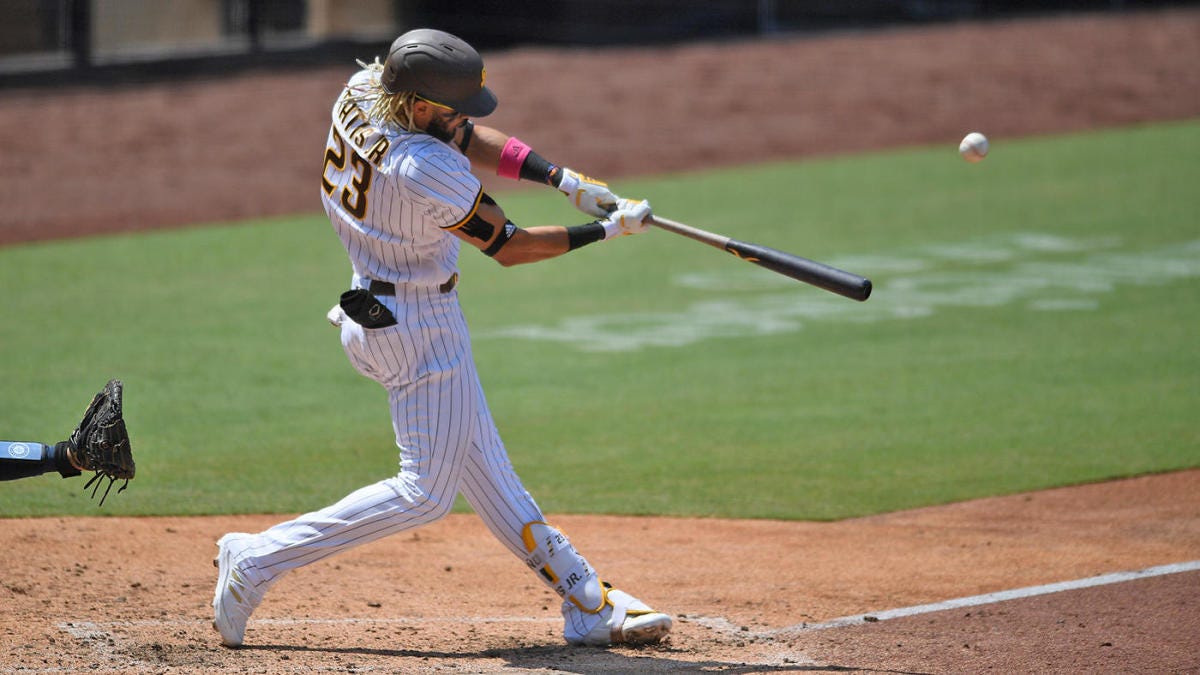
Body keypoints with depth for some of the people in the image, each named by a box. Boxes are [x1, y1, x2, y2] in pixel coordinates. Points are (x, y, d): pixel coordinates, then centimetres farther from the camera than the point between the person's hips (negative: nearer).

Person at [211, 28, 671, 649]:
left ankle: (586, 603, 20)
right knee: (425, 492, -1)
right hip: (419, 327, -10)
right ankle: (257, 560, 0)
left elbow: (467, 140, 1)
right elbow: (509, 248, -18)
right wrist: (607, 230, -9)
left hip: (374, 306, 10)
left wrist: (561, 178, -9)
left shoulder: (360, 91, -9)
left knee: (482, 464, 13)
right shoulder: (431, 174, -32)